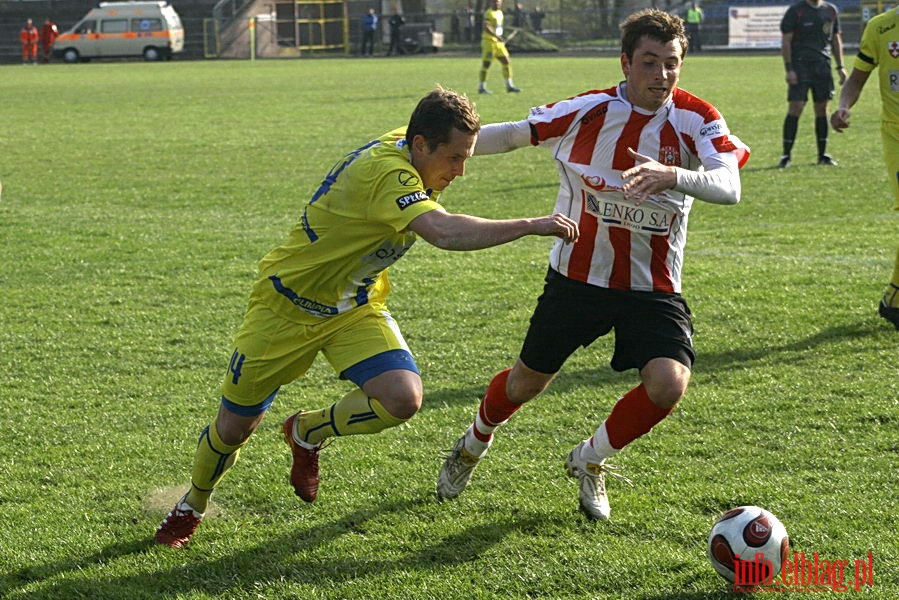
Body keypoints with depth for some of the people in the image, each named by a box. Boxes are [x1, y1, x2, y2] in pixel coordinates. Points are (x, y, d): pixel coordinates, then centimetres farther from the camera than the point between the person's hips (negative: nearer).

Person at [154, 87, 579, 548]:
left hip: (356, 307, 7)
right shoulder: (386, 172, -33)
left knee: (402, 398, -19)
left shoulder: (402, 147, -7)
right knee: (234, 427, 6)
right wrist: (532, 226, -46)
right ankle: (191, 507, 36)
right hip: (289, 306, -7)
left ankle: (307, 434, 9)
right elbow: (446, 233, -48)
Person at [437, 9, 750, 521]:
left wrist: (673, 176, -46)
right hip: (577, 276, 0)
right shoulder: (589, 111, -11)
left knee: (669, 383, -20)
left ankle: (591, 461, 10)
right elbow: (512, 135, 1)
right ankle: (474, 446, 46)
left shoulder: (697, 120, -12)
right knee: (529, 381, 11)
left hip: (654, 287, 0)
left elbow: (729, 188, -27)